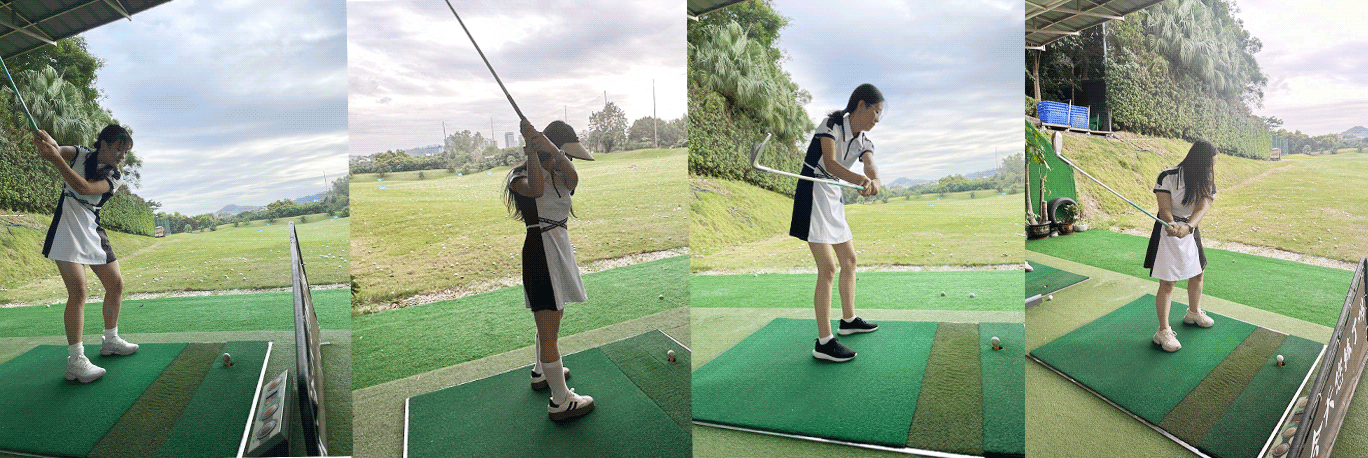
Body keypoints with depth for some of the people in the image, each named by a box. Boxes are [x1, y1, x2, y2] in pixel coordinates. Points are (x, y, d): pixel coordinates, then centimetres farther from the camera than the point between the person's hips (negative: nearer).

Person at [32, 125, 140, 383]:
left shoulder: (114, 178, -1)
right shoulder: (81, 155, 1)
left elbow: (84, 188, -20)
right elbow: (52, 150, -16)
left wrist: (56, 159, -30)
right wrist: (48, 142, -39)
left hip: (93, 232, 4)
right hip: (67, 229, -4)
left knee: (116, 285, 5)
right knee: (78, 289, -16)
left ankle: (110, 340, 25)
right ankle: (75, 360, -15)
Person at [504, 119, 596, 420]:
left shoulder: (559, 175, 12)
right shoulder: (521, 176, -6)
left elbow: (573, 180, -15)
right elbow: (536, 190, -31)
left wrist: (551, 148, -31)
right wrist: (532, 149, -31)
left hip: (560, 246, 9)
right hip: (540, 250, -9)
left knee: (553, 320, 26)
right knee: (549, 332, -4)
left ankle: (542, 372, 48)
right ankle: (560, 401, 5)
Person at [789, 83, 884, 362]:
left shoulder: (863, 142, 8)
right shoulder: (832, 125, -13)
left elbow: (872, 169, -11)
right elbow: (830, 163, -30)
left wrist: (873, 184, -36)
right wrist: (859, 180, -46)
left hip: (834, 199, 9)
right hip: (813, 196, -9)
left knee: (849, 260, 18)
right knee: (828, 268, -15)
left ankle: (848, 320, 37)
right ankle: (824, 342, -11)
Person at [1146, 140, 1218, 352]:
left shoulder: (1207, 183, -5)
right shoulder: (1167, 178, -19)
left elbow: (1201, 209, -23)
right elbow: (1165, 210, -22)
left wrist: (1188, 227, -43)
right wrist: (1172, 226, -45)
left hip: (1191, 231, 6)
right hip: (1168, 233, -6)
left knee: (1197, 274, 22)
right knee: (1167, 284, -6)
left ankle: (1194, 313, 48)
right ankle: (1163, 331, 2)